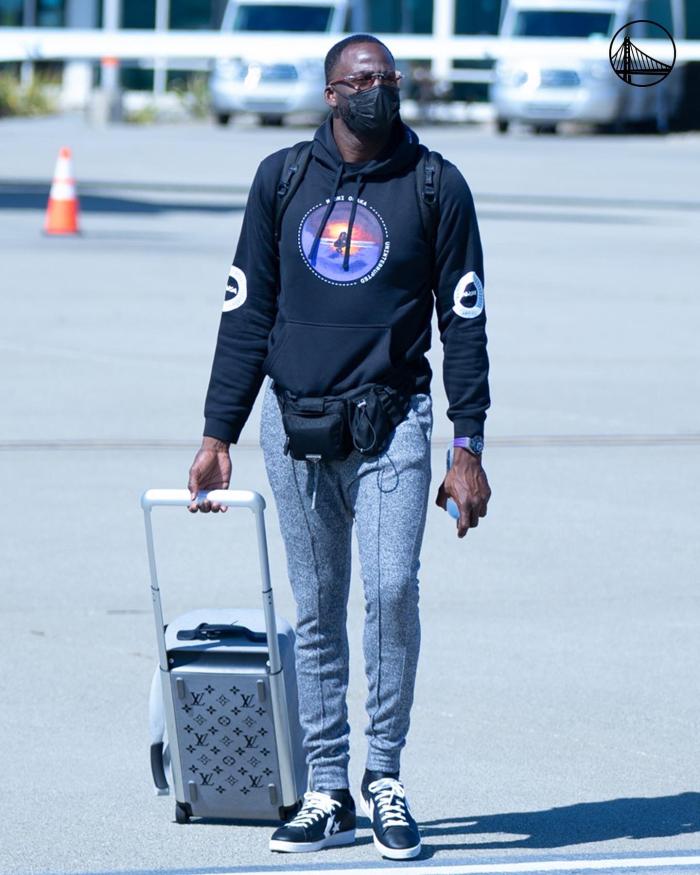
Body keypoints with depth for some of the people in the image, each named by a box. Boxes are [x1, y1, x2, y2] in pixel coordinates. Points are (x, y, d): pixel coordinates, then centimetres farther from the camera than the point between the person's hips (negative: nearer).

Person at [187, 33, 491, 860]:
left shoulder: (437, 188, 1)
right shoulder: (281, 179, 6)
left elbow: (465, 324, 2)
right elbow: (245, 312, 11)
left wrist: (468, 450, -4)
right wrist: (218, 435, 7)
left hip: (391, 423, -2)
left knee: (391, 587, -17)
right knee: (316, 609, 4)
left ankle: (385, 775, -3)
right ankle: (327, 795, 11)